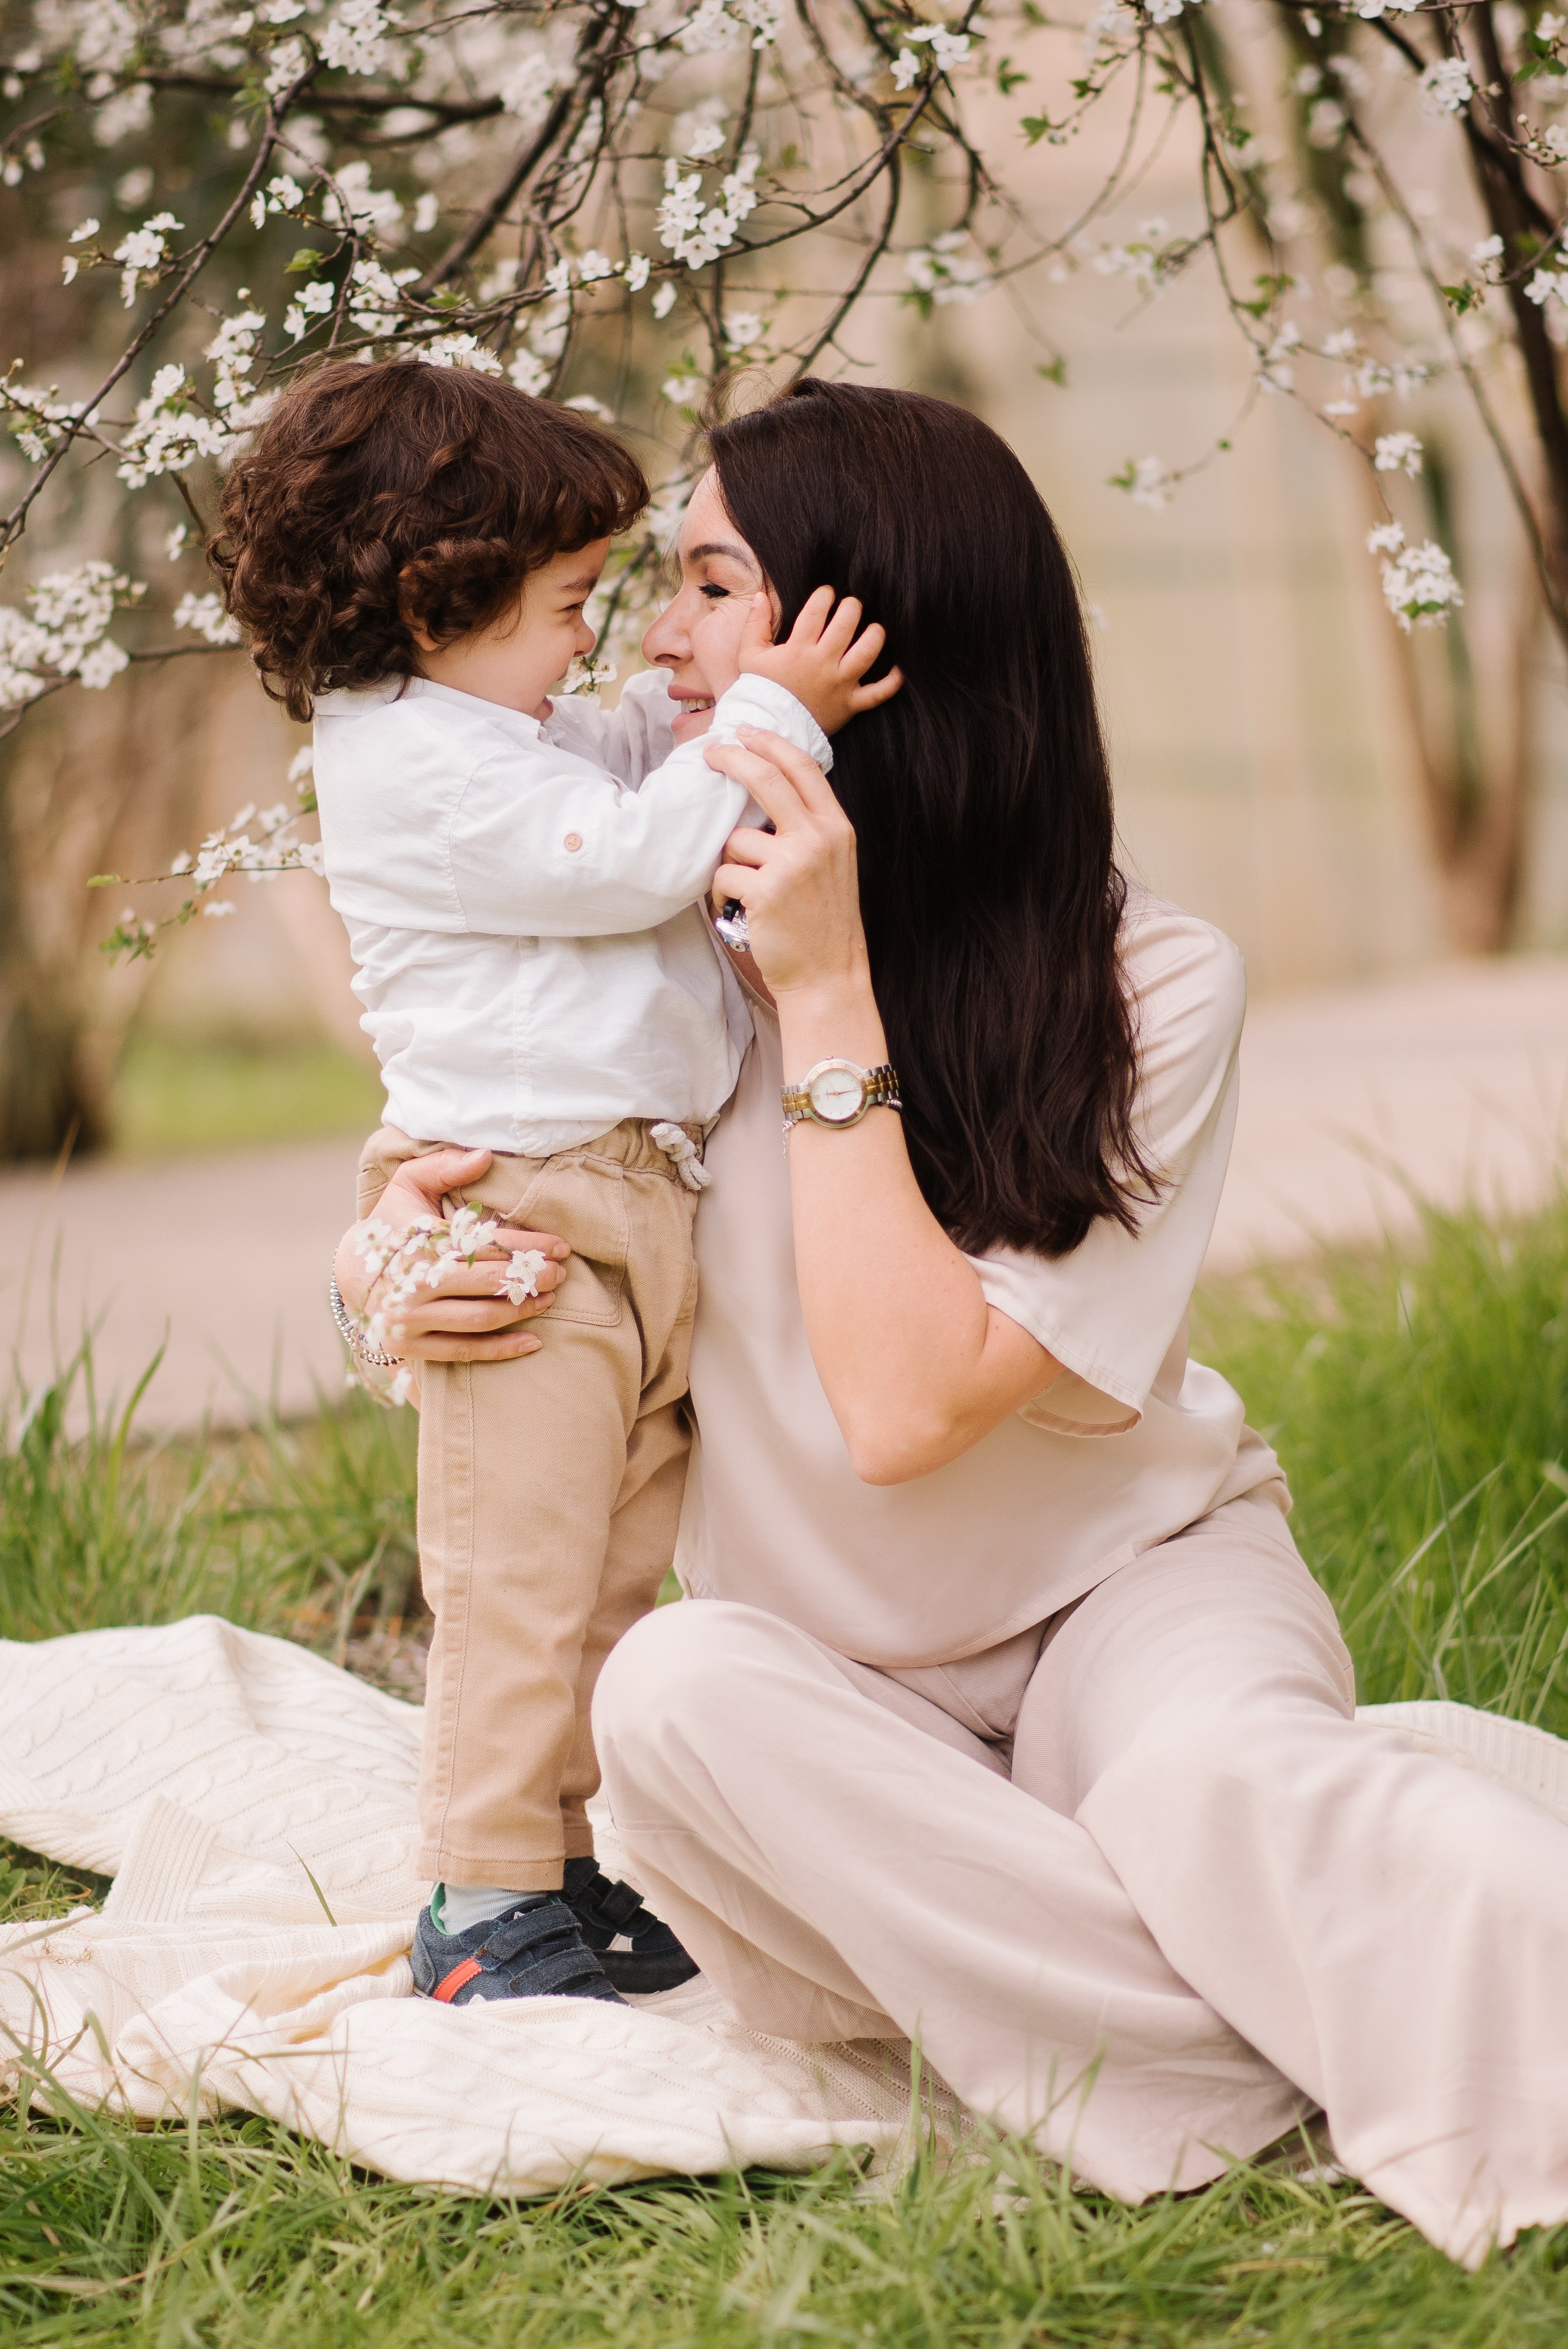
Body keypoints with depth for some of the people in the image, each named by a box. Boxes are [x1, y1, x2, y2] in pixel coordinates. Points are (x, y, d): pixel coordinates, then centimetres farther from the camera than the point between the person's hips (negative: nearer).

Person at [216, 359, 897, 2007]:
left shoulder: (506, 738, 18)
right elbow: (633, 859, -19)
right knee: (518, 1571, -6)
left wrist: (715, 692, 14)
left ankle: (572, 1865, 24)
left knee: (625, 1565, 15)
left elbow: (627, 763, 32)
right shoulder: (418, 772, -15)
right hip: (523, 1221, -11)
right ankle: (486, 1903, 1)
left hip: (633, 1211, 11)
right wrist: (770, 716, -14)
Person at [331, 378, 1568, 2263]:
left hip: (1125, 1591, -3)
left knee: (1220, 1774, -39)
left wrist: (828, 999, -22)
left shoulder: (1151, 988, -13)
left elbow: (910, 1404, -22)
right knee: (674, 1688, -33)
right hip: (829, 1671, 4)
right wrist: (410, 1247, -11)